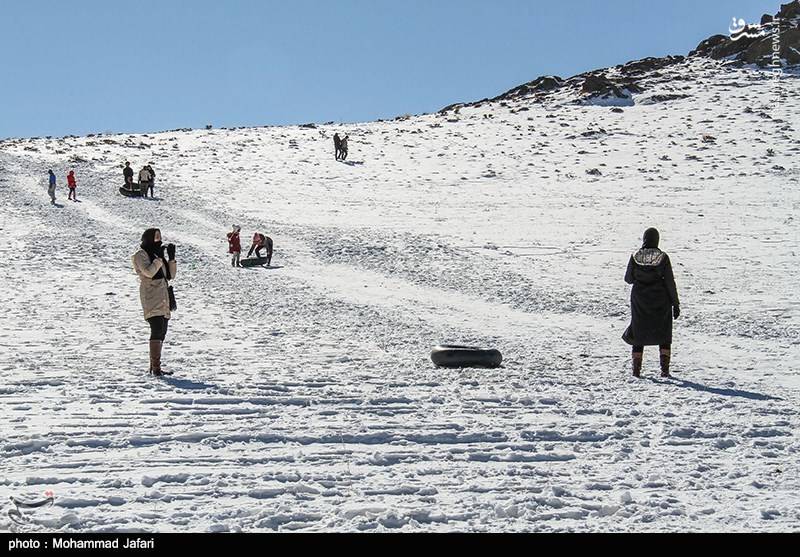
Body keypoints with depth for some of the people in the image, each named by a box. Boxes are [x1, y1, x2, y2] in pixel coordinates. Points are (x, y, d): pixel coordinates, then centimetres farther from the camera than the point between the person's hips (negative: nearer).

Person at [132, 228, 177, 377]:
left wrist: (171, 257, 4)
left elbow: (171, 275, 15)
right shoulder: (141, 255, -3)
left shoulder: (158, 254, 20)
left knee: (161, 332, 8)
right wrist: (159, 258, -16)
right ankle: (156, 367, -21)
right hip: (151, 298, -8)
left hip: (163, 298, 8)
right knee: (157, 330, -18)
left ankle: (154, 366, 14)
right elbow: (148, 272, -19)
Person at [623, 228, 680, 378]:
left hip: (639, 300, 1)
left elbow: (628, 279, 3)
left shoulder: (635, 257, -7)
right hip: (660, 302, -1)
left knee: (638, 334, 13)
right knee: (664, 335, 12)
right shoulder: (663, 258, -10)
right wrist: (675, 303, -2)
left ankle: (636, 369, 9)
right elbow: (670, 282, -8)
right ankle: (664, 369, 5)